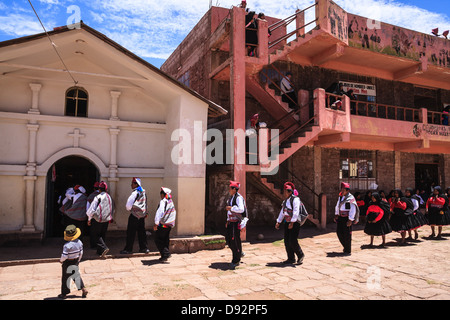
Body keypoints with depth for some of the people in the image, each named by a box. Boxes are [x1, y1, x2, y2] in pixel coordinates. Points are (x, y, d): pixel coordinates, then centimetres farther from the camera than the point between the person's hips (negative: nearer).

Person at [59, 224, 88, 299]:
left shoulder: (67, 245, -27)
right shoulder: (79, 242, -8)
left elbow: (64, 256, -25)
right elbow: (81, 253, 2)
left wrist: (61, 260, -3)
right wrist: (78, 260, 16)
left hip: (67, 263, -5)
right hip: (76, 261, 5)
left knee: (65, 278, 11)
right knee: (76, 275, 21)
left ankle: (64, 294, 24)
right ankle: (83, 289, 15)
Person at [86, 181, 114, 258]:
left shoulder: (98, 197, -16)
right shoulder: (110, 197, 3)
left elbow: (92, 209, -15)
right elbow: (113, 210, 13)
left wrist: (89, 219, -2)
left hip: (97, 219, -6)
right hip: (106, 220, 6)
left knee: (95, 234, 6)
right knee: (102, 235, 16)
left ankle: (103, 248, -11)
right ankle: (100, 252, 22)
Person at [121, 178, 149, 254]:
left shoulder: (135, 192, -14)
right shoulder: (143, 192, 12)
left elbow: (129, 202, -15)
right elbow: (145, 203, 19)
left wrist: (128, 208, 5)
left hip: (135, 214, -8)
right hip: (142, 215, 8)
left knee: (131, 232, -1)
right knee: (141, 232, 12)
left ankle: (128, 249, 3)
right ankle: (144, 248, 14)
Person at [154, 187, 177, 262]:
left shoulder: (163, 202, -14)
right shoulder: (171, 202, 11)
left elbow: (159, 212, -23)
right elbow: (174, 213, 20)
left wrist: (156, 223, -24)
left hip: (162, 225, -8)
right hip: (169, 225, 8)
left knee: (158, 240, 0)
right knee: (165, 240, 15)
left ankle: (166, 253, -8)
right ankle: (165, 256, 17)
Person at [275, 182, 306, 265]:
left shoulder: (295, 199, -12)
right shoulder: (285, 201, 13)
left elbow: (296, 212, -20)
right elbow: (282, 212, 19)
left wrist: (292, 223, -25)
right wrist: (278, 222, 17)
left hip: (295, 223, -8)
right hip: (287, 223, 8)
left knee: (293, 241, -10)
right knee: (287, 242, 6)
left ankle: (300, 255, 12)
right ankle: (291, 259, 17)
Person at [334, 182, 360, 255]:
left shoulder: (351, 198, -14)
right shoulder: (340, 197, 10)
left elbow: (353, 210, -16)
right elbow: (337, 206, 23)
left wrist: (350, 220, -19)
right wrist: (336, 215, 18)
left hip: (347, 218, -7)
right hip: (341, 217, 7)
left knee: (347, 234, -2)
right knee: (339, 232, 8)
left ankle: (348, 251, 10)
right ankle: (345, 247, 29)